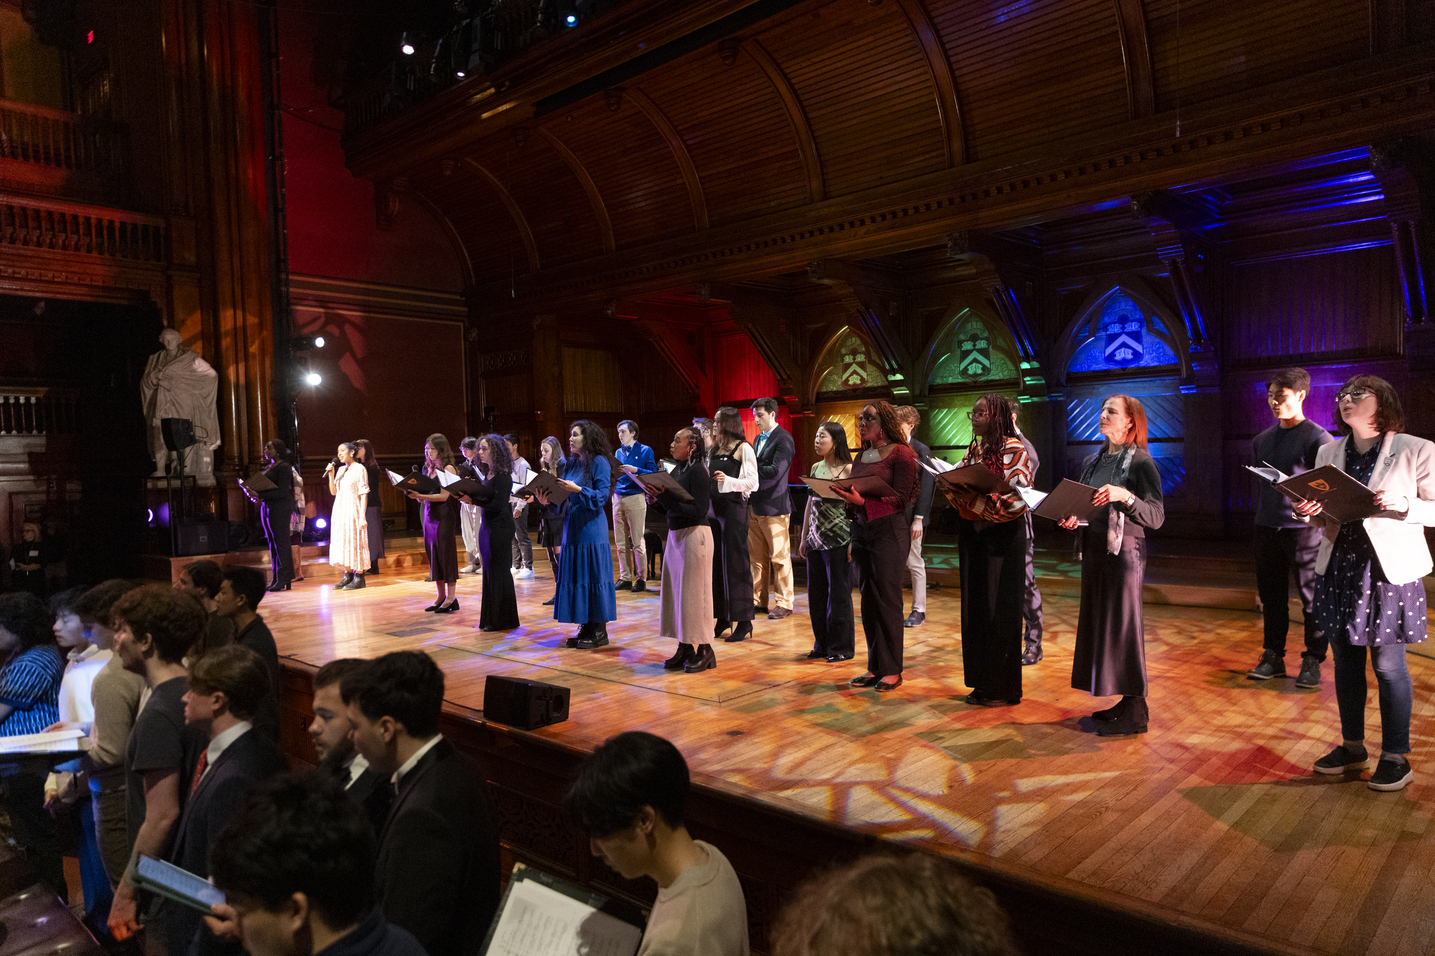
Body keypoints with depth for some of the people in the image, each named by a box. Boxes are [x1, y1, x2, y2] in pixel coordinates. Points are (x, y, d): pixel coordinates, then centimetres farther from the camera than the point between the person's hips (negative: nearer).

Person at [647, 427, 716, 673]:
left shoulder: (698, 471, -12)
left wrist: (666, 498, -22)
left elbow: (698, 511, -20)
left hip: (695, 535, -9)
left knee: (694, 592, -3)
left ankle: (704, 650, 8)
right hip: (675, 534, 9)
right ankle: (685, 647, 20)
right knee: (676, 592, 11)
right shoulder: (676, 471, 12)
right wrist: (657, 502, -3)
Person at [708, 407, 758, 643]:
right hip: (713, 507, 7)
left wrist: (728, 481, -23)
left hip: (734, 507, -7)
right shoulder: (713, 449, 16)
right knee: (716, 560, 9)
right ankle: (723, 617, 18)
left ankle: (744, 622, 2)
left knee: (735, 561, -5)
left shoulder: (743, 448, -5)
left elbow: (752, 482, -11)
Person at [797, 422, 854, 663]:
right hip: (816, 540, 6)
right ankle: (822, 645, 23)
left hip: (839, 539, -6)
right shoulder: (815, 468, 11)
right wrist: (803, 538, 15)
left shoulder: (848, 469, -7)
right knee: (816, 594, 10)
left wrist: (854, 541, -15)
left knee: (839, 593, 2)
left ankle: (841, 647, 13)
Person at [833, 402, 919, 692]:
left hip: (889, 531, -7)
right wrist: (846, 495, 1)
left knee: (887, 600, -3)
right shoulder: (861, 457, 17)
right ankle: (875, 667, 16)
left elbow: (901, 499, -13)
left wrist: (863, 501, -23)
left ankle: (892, 670, 6)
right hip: (861, 530, 7)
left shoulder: (900, 453, -5)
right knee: (868, 601, 8)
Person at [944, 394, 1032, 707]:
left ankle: (1003, 688, 9)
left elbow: (1017, 499, -18)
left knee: (1000, 610, -1)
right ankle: (983, 683, 20)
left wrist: (975, 494, -24)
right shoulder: (973, 451, 14)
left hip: (1002, 537, -7)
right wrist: (951, 489, -5)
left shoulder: (1013, 450, -9)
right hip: (972, 536, 7)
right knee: (975, 608, 10)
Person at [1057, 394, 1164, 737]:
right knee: (1098, 624, 10)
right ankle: (1122, 703, 21)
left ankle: (1135, 712, 9)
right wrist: (1072, 520, -1)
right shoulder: (1091, 462, 12)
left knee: (1124, 626, -3)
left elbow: (1156, 517, -16)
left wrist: (1125, 496, -30)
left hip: (1125, 551, -7)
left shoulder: (1141, 463, -8)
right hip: (1094, 550, 7)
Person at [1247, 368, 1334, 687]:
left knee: (1312, 598, 2)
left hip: (1304, 526, -6)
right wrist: (1262, 513, 13)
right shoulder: (1262, 440, 13)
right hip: (1267, 526, 6)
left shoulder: (1317, 438, -5)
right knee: (1271, 596, 11)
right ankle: (1272, 657, 19)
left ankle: (1312, 660, 12)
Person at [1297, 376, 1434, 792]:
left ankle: (1395, 757, 18)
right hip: (1339, 569, 5)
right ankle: (1352, 746, 28)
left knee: (1388, 665, 3)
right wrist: (1310, 512, -7)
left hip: (1390, 571, -5)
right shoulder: (1328, 453, 9)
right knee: (1345, 662, 13)